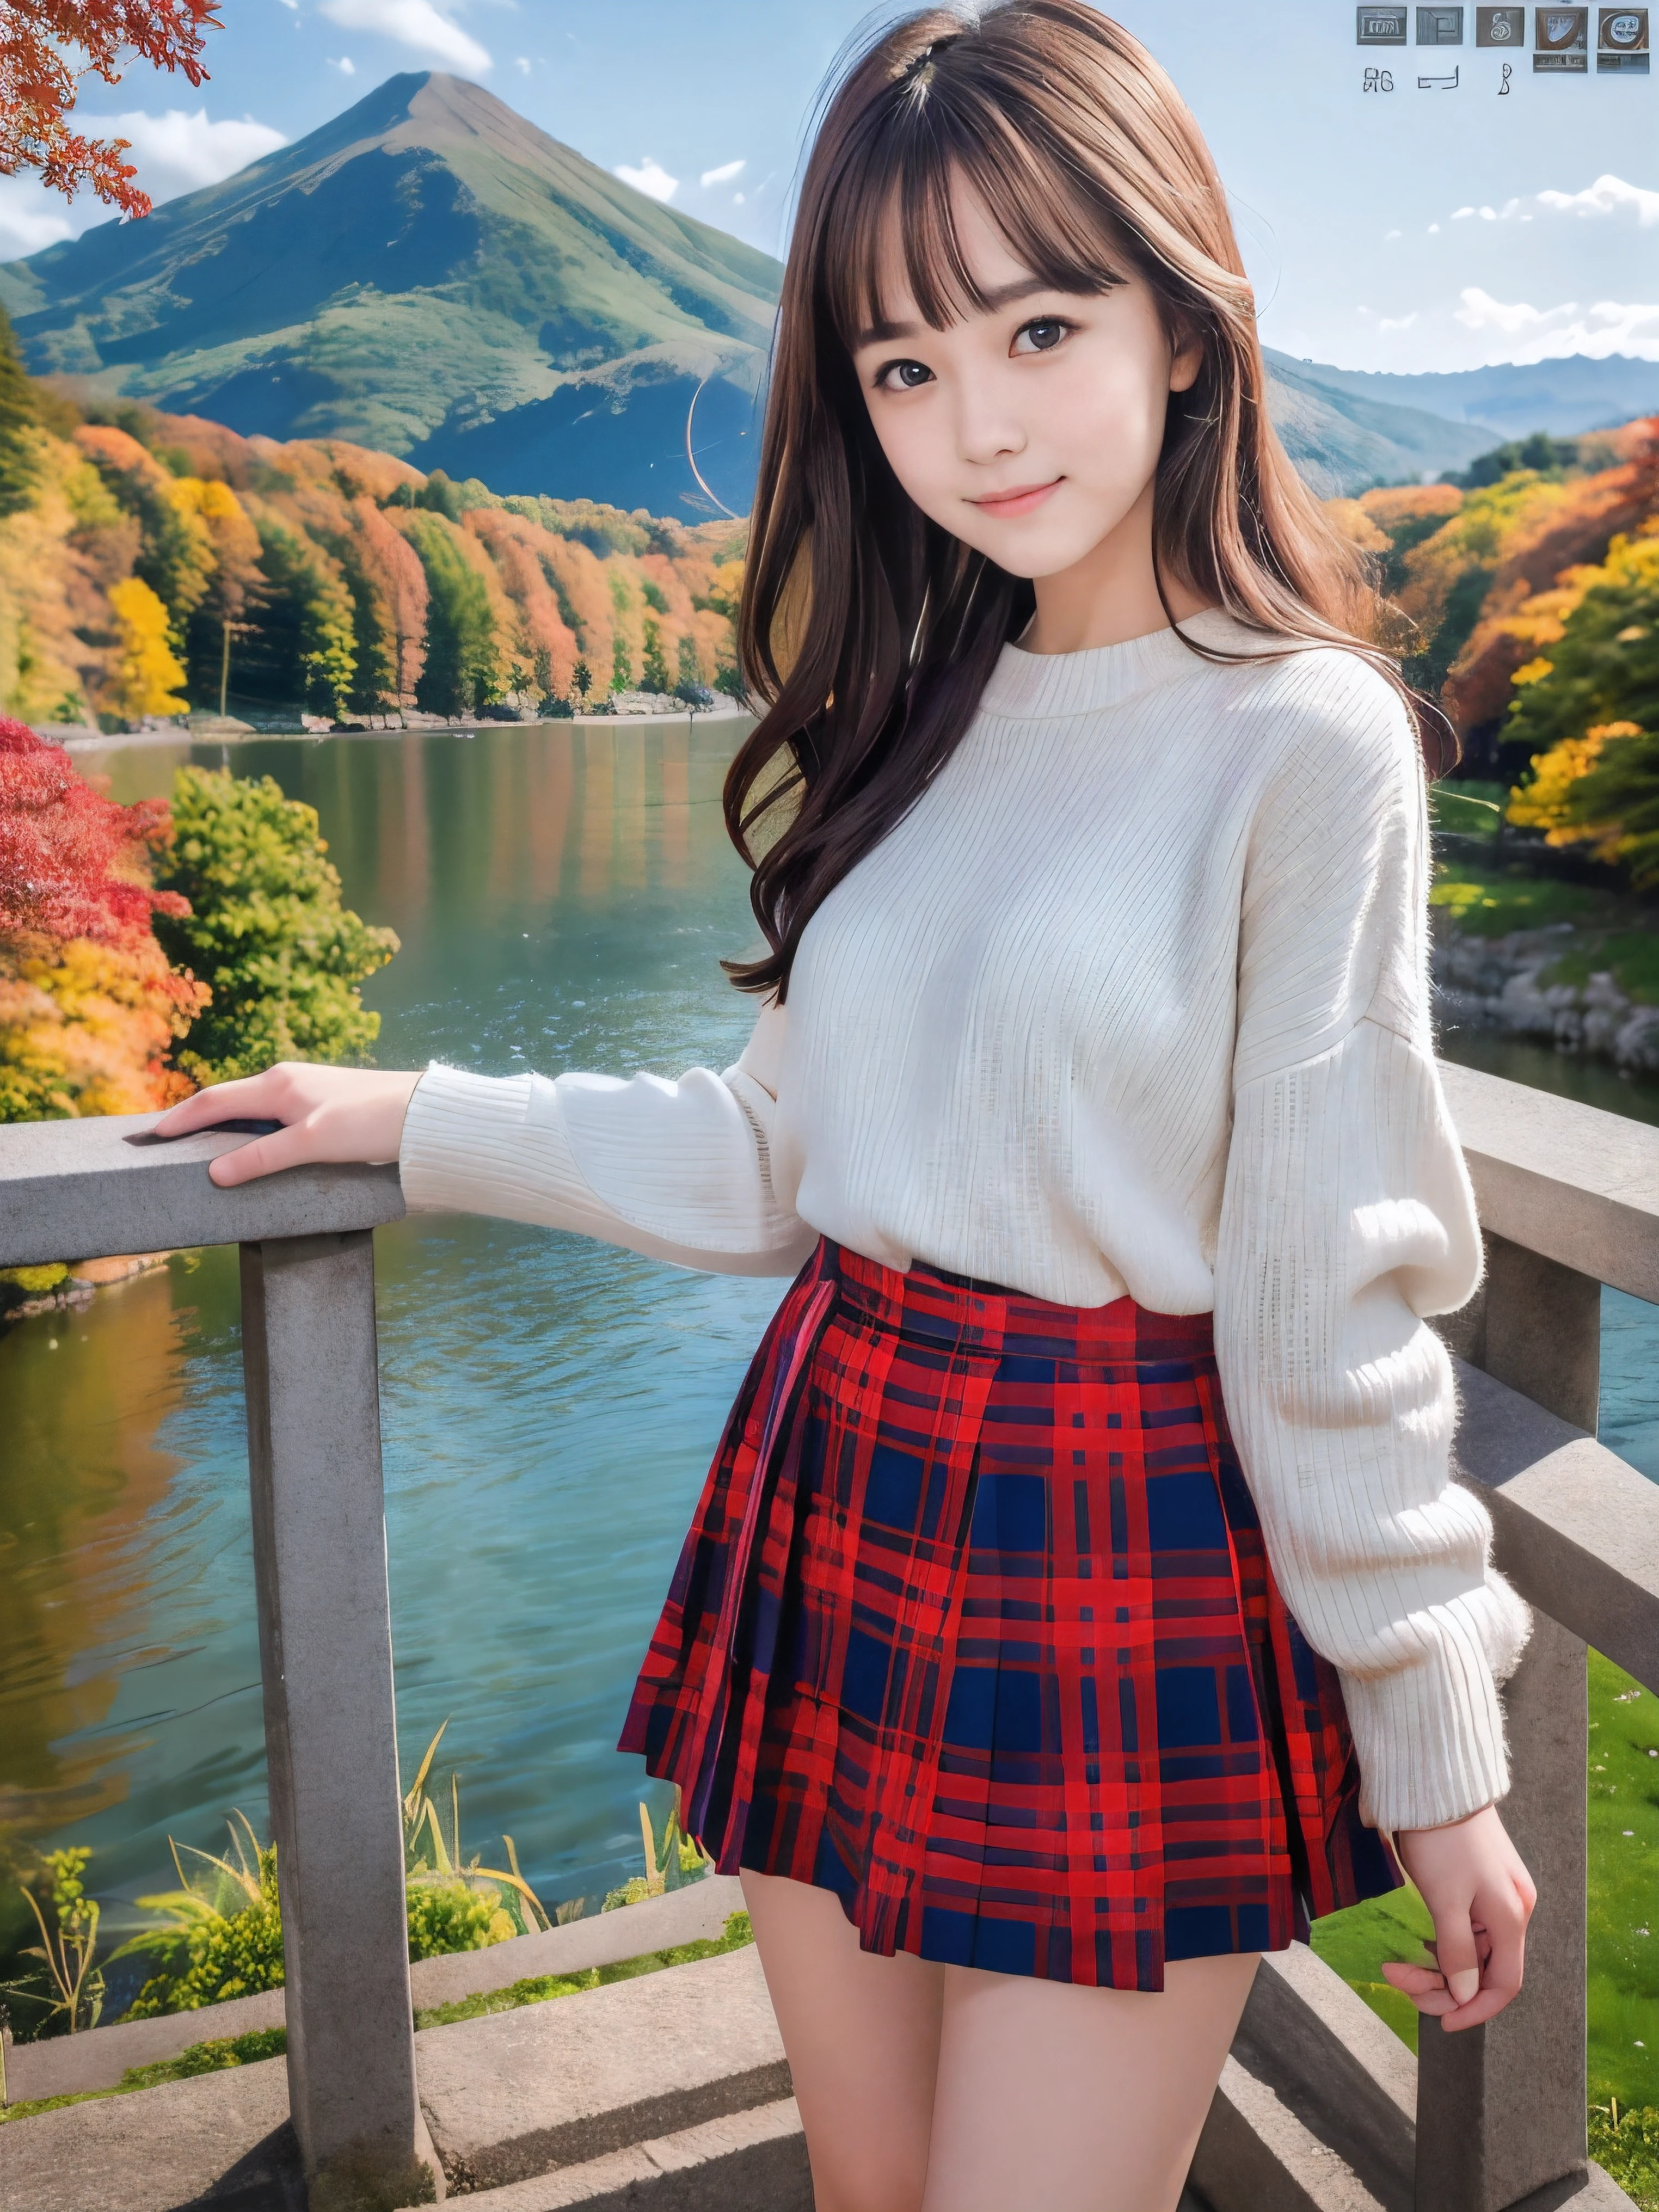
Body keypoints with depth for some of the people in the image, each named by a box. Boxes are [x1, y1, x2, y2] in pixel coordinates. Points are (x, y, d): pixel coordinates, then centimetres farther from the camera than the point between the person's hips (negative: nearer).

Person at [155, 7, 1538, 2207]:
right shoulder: (912, 720, 6)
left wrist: (1436, 1755, -4)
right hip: (832, 1521, 6)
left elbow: (1336, 1305, -10)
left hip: (1129, 1576, -5)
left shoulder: (1300, 740, -12)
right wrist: (418, 1122, 15)